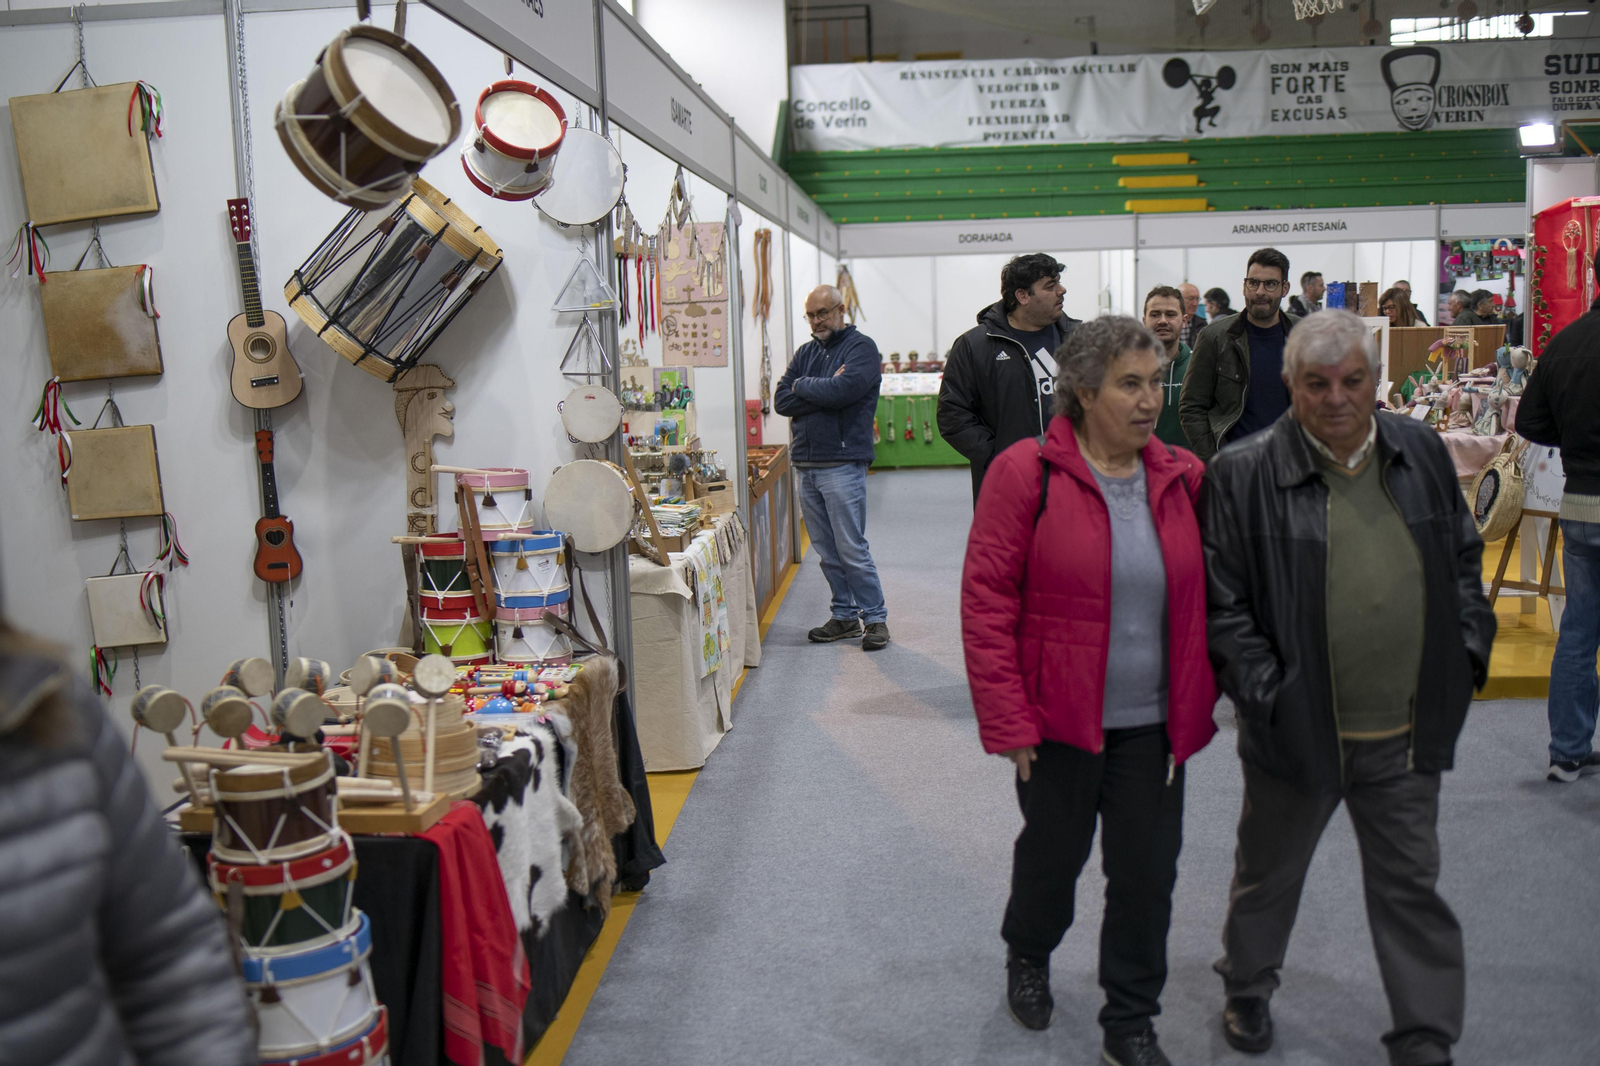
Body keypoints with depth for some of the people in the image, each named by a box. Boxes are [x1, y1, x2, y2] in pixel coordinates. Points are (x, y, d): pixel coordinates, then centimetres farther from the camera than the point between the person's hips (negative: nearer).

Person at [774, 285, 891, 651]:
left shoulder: (861, 346, -2)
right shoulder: (806, 353, 17)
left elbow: (844, 389, -19)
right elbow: (781, 401, 5)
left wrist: (803, 386, -3)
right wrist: (824, 392, -8)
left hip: (842, 464, -6)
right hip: (805, 466, 6)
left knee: (852, 550, -6)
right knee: (827, 551, 10)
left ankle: (875, 617, 5)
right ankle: (844, 615, 20)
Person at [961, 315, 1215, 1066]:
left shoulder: (1183, 479, 0)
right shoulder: (1025, 472, -12)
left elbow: (1203, 598, 9)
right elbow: (986, 602, -12)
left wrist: (1198, 704, 6)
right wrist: (1008, 721, -13)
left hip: (1153, 723, 3)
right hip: (1060, 721, -3)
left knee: (1147, 874, 9)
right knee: (1054, 853, 17)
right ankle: (1027, 957, 48)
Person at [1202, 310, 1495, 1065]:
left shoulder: (1421, 453, 3)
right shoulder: (1245, 474, -12)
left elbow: (1463, 560, 15)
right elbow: (1220, 600, -11)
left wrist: (1469, 648, 4)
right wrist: (1261, 689, -17)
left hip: (1405, 729, 3)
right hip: (1297, 725, -3)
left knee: (1411, 884, 13)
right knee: (1269, 870, 19)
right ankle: (1246, 988, 44)